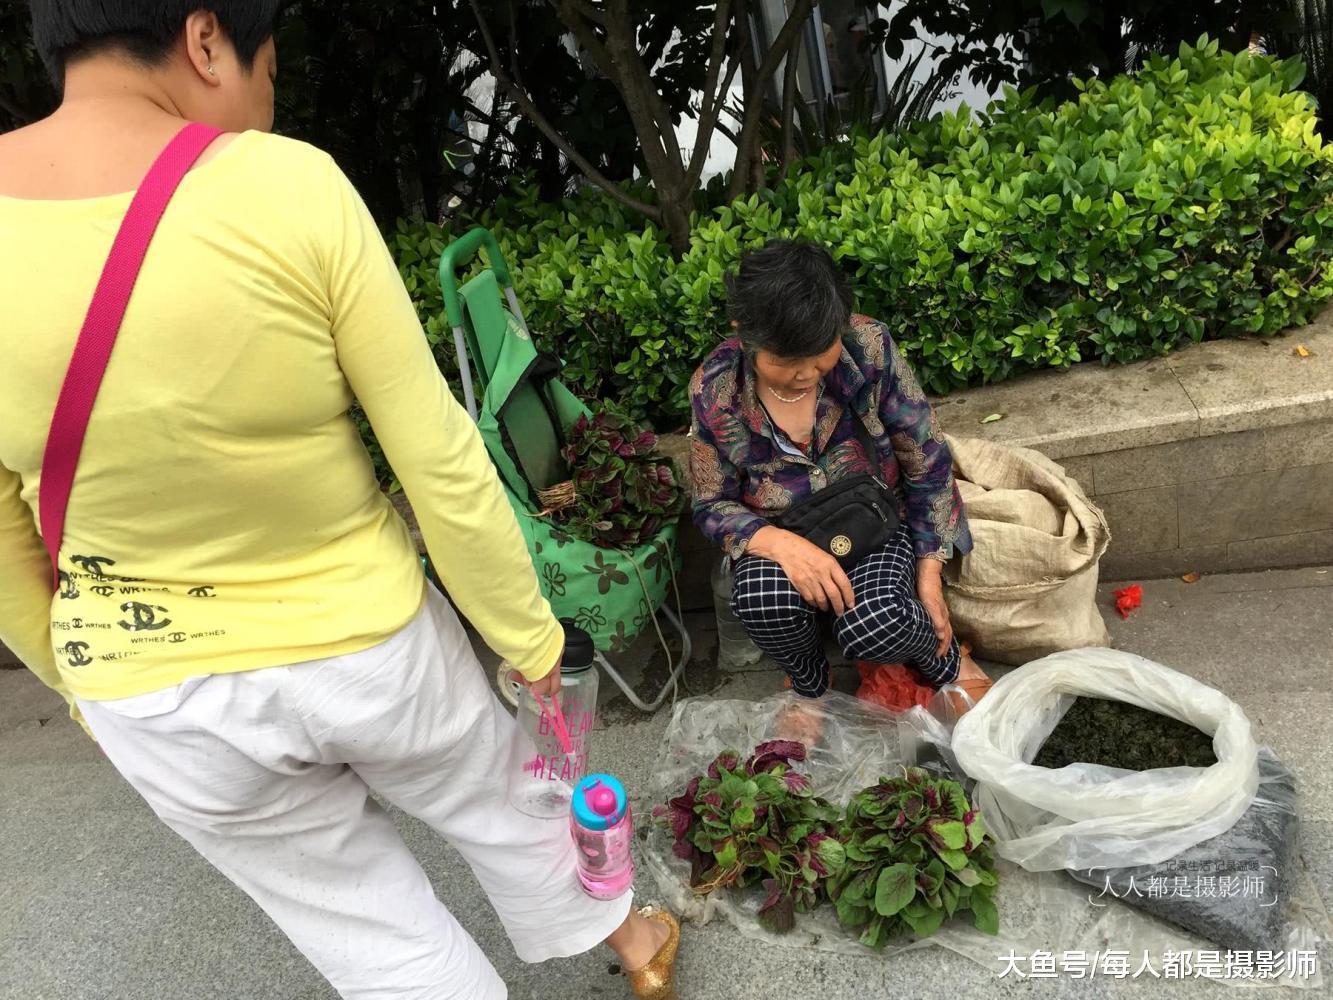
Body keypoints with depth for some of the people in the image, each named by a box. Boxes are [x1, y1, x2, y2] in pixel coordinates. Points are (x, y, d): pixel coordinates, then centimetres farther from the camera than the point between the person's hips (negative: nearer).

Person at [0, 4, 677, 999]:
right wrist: (531, 637, -2)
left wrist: (87, 686, 17)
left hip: (167, 707, 2)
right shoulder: (291, 188, -19)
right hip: (367, 643, -1)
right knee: (496, 797, 29)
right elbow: (442, 459, -16)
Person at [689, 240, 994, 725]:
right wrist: (782, 545, -28)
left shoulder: (870, 347, -19)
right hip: (778, 537, 1)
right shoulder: (715, 389, -17)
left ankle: (946, 658, 7)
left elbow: (928, 465, -8)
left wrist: (929, 575, -9)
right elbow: (713, 504, -7)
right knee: (763, 600, -34)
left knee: (873, 625, -31)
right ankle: (809, 681, 3)